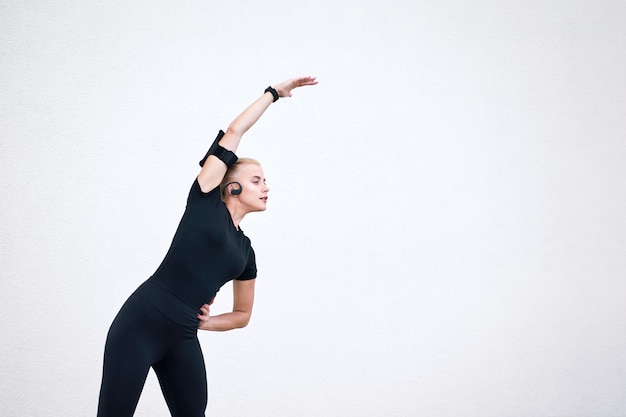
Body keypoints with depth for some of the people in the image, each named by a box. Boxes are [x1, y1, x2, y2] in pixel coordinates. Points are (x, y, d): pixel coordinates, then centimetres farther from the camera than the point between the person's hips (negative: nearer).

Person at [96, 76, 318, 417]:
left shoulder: (245, 250, 15)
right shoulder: (206, 201, 2)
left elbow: (243, 314, 24)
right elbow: (234, 131, 2)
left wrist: (204, 322, 6)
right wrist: (274, 92, 11)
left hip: (182, 339, 6)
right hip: (140, 323, -6)